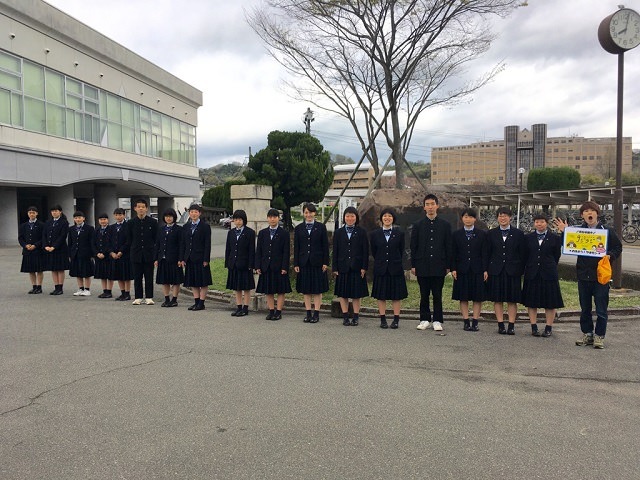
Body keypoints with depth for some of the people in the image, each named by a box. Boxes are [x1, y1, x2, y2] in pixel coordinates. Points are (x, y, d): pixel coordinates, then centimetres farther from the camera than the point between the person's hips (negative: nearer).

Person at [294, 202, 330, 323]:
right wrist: (296, 264, 0)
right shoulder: (298, 228, 6)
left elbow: (325, 246, 1)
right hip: (304, 262, 2)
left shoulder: (321, 227, 2)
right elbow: (296, 247, 5)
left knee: (318, 289, 2)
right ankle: (308, 313, 14)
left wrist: (325, 262, -5)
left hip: (317, 262, -2)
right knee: (306, 289, 6)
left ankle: (316, 313, 9)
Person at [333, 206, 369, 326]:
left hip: (357, 267, -1)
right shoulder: (338, 233, 7)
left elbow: (365, 251, 0)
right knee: (343, 293, 6)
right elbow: (335, 251, 6)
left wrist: (364, 267, -7)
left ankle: (356, 317, 14)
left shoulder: (362, 232, 2)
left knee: (357, 293, 4)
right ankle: (345, 317, 15)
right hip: (343, 267, 2)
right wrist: (335, 268, 0)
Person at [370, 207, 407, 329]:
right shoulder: (374, 234, 2)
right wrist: (380, 262, 10)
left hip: (395, 269, -1)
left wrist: (395, 262, 8)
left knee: (397, 295, 3)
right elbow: (373, 252, 9)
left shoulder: (400, 233, 1)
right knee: (380, 296, 5)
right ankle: (383, 319, 13)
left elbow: (401, 251, 6)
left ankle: (396, 320, 11)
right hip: (380, 269, 1)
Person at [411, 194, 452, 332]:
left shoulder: (445, 225, 6)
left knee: (437, 295, 3)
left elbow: (448, 247, 5)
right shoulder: (418, 225, 7)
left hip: (438, 266, -1)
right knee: (424, 295, 7)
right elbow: (413, 247, 6)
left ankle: (437, 321, 11)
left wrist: (448, 265, 1)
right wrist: (413, 265, 1)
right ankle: (425, 320, 16)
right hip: (423, 266, 1)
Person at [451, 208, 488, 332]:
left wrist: (485, 270, -5)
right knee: (463, 297, 4)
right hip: (462, 270, 1)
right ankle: (466, 322, 11)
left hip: (477, 270, -1)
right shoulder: (456, 234, 6)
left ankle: (475, 322, 8)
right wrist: (453, 269, -4)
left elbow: (484, 253, 2)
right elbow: (453, 253, 5)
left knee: (478, 297, 2)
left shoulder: (482, 234, 4)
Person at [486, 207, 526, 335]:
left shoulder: (518, 233, 4)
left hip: (512, 271, -1)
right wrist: (487, 270, -1)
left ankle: (511, 326, 9)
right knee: (497, 299, 4)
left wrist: (521, 270, -3)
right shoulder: (491, 233, 6)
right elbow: (487, 253, 6)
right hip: (496, 271, 1)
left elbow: (522, 254, 3)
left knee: (512, 300, 3)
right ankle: (500, 325, 11)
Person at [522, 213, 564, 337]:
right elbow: (525, 255, 8)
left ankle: (548, 328, 11)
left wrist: (550, 267, 5)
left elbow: (557, 255, 4)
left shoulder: (555, 238, 2)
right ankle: (534, 327, 14)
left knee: (550, 303, 3)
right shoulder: (528, 238, 7)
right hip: (532, 274, 2)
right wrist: (528, 268, 4)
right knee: (531, 302, 5)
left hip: (548, 274, -1)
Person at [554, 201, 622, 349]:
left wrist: (610, 255, -14)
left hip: (601, 274, -3)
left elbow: (618, 248, 4)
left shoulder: (607, 231, 1)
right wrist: (564, 232, -3)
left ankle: (599, 335, 14)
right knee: (585, 308, 12)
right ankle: (587, 334, 23)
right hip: (583, 274, 3)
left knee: (601, 308, 2)